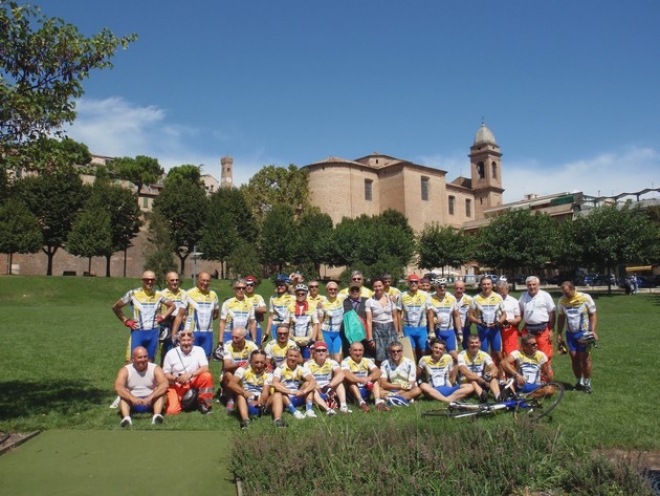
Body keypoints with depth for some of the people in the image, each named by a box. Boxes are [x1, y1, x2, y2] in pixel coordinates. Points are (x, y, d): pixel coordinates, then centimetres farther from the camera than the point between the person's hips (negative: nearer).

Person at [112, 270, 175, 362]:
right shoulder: (133, 293, -5)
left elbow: (172, 306, 17)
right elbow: (115, 307, 3)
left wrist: (162, 316, 4)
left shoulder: (159, 295, 3)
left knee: (150, 361, 11)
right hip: (138, 332, -3)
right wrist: (126, 321, -2)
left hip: (153, 332, 3)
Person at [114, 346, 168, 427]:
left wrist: (149, 397, -41)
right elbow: (118, 387, -26)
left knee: (161, 393, -27)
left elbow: (165, 385, -26)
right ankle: (126, 417, -50)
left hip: (150, 402, 0)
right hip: (132, 402, 0)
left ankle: (157, 415, -48)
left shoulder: (155, 369, -9)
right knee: (123, 396, -28)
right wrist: (132, 398, -43)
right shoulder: (125, 370, -8)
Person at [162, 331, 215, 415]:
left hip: (194, 382, 0)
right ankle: (182, 400, 17)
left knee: (207, 376, -30)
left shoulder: (199, 350, -8)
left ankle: (204, 404, -7)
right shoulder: (171, 353, -8)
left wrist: (190, 375, -32)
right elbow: (165, 374, -3)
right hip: (177, 385, 0)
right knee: (171, 411, -20)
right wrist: (176, 379, -22)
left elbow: (205, 368, -19)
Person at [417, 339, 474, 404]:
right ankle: (450, 400, -39)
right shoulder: (424, 359, 5)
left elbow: (452, 379, 16)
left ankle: (448, 399, -36)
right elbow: (416, 376, 9)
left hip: (448, 389, 2)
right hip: (433, 392, -2)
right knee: (423, 386, -36)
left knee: (470, 387, -20)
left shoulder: (448, 358, 10)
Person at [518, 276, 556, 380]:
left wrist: (551, 330, -6)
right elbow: (520, 313, 15)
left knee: (545, 356, -4)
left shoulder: (545, 296, -3)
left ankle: (547, 379, 7)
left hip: (543, 330, -4)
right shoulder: (523, 297, 8)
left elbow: (551, 313, -2)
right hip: (527, 330, 4)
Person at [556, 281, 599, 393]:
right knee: (574, 358, 4)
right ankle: (580, 382, 18)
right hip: (570, 333, 3)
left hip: (584, 333, -3)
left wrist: (593, 330, -14)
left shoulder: (585, 298, -10)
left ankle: (587, 383, 12)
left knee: (585, 358, -3)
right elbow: (561, 318, 10)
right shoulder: (562, 301, 0)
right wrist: (559, 334, 8)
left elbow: (593, 315, -3)